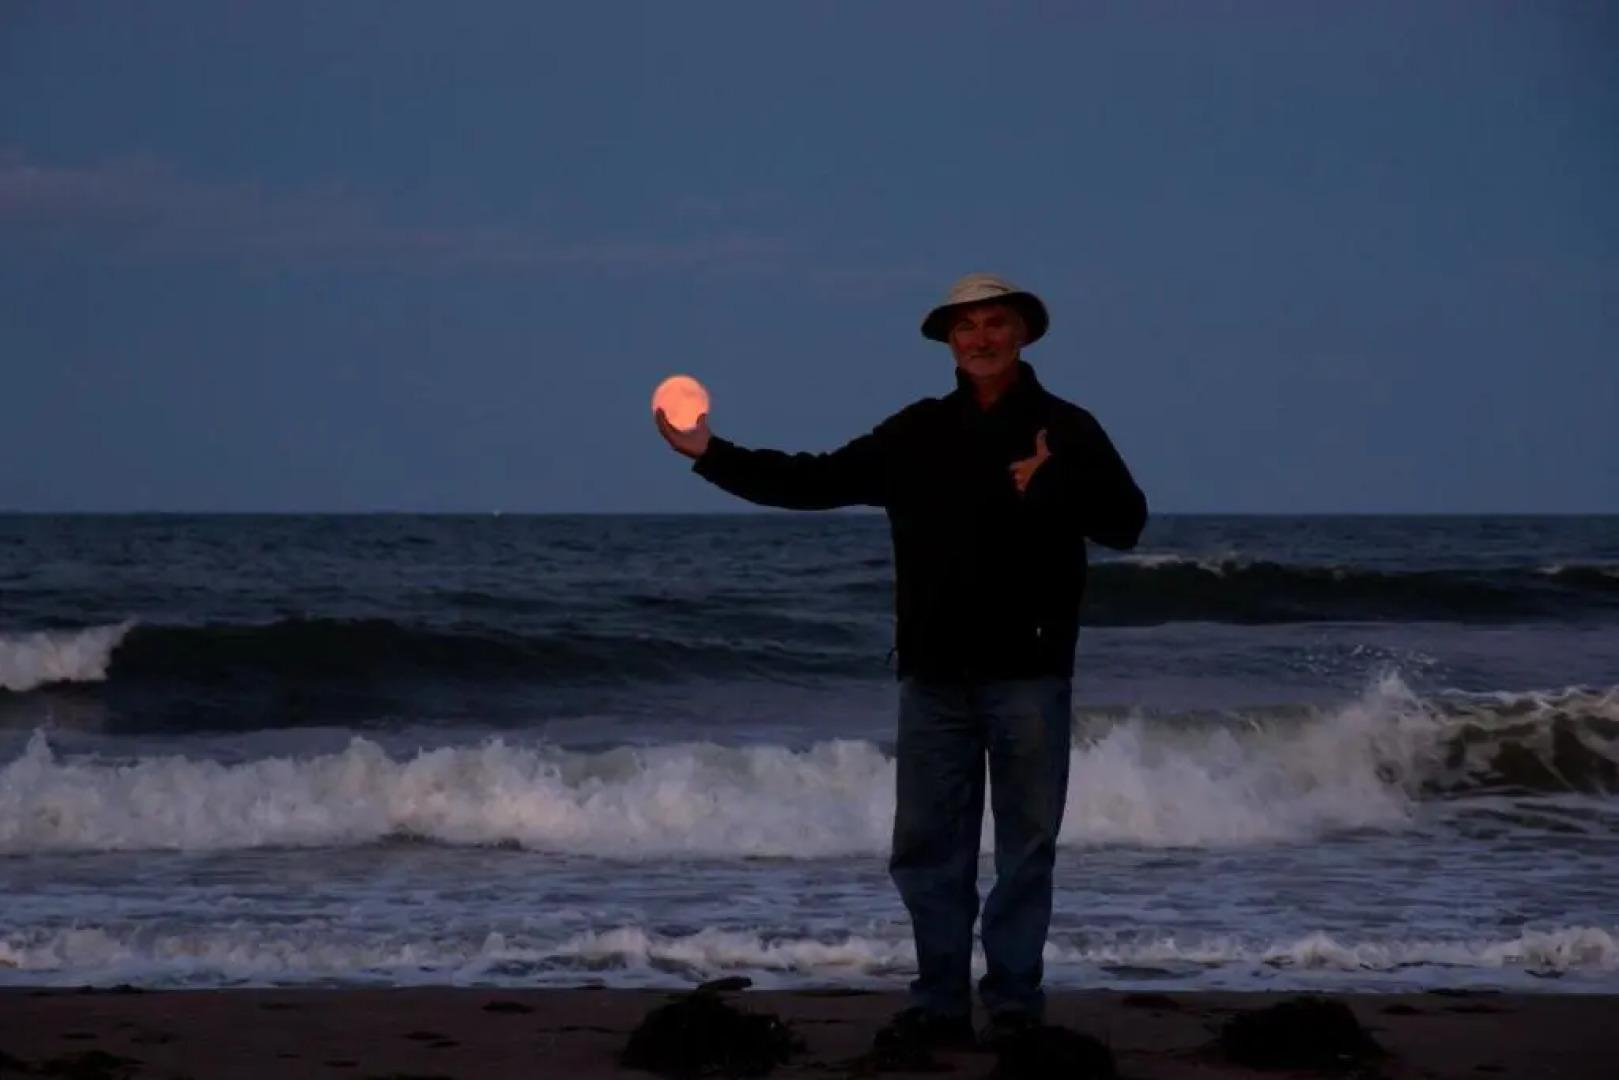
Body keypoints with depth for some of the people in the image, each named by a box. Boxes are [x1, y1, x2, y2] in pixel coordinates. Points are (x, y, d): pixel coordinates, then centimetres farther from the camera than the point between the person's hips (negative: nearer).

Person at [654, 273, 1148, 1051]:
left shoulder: (1065, 430, 1)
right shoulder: (917, 434, 9)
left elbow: (1125, 523, -6)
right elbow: (813, 482, 11)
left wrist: (1052, 486, -22)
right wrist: (711, 455, 4)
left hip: (1028, 672, -3)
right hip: (934, 674, 3)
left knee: (1026, 847, 3)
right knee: (927, 848, 4)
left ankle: (1015, 1004, 9)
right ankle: (939, 1005, 12)